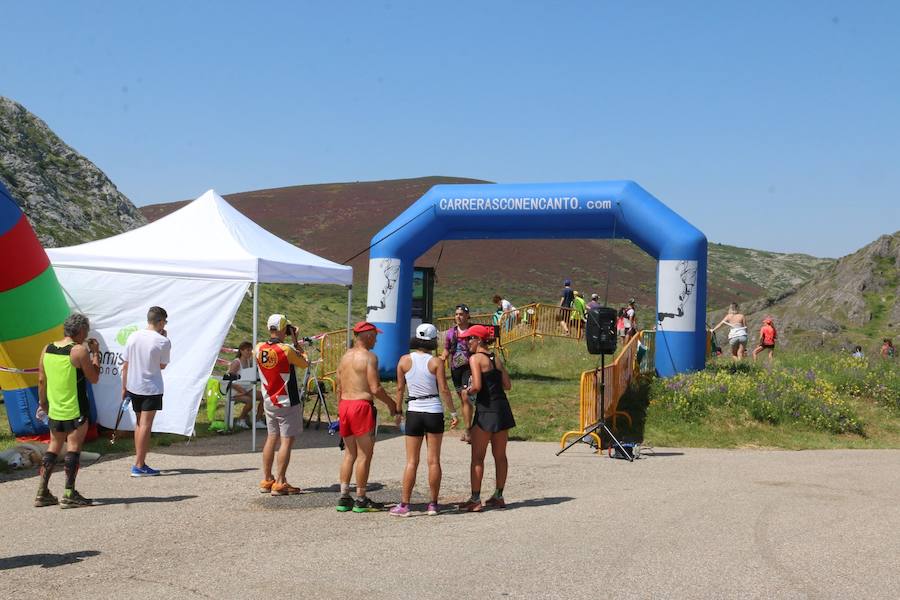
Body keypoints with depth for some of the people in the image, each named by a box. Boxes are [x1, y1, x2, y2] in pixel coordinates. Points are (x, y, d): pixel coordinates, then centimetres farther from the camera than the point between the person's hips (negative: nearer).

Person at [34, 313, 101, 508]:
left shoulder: (47, 349, 6)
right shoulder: (79, 350, -13)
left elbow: (42, 380, 9)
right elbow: (94, 378, -7)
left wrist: (43, 404, 18)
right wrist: (95, 353, 2)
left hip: (54, 409, 6)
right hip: (76, 410, -6)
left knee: (54, 447, 15)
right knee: (73, 447, -1)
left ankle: (42, 493, 16)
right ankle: (69, 495, -2)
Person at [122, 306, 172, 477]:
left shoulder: (133, 336, 2)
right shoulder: (162, 341, -12)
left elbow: (125, 365, 5)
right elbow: (162, 365, 1)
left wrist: (124, 388, 14)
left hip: (133, 387, 5)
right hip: (151, 388, -5)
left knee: (139, 423, 17)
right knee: (146, 425, -3)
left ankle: (140, 461, 21)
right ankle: (139, 466, -4)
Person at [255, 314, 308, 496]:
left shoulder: (259, 348, -2)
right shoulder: (287, 350, -18)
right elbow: (304, 363, -3)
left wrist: (292, 344, 13)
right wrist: (296, 342, 2)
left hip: (268, 401, 6)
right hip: (287, 403, -6)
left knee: (272, 438, 16)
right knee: (286, 441, -2)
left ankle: (266, 480, 20)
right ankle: (279, 483, -4)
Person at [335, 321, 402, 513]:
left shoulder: (345, 357, 14)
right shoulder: (369, 357, -10)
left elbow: (339, 388, 16)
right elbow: (375, 388, -16)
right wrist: (391, 403, -2)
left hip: (344, 405, 8)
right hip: (362, 406, -8)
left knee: (349, 454, 15)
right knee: (364, 455, 1)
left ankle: (344, 498, 15)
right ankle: (361, 500, 5)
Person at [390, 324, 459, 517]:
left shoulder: (404, 360, -1)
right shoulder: (436, 362, -6)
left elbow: (400, 388, 3)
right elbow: (444, 390, -8)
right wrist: (453, 412, 0)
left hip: (413, 412, 1)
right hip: (434, 412, -1)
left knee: (411, 461, 4)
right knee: (434, 461, 6)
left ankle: (404, 505, 1)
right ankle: (433, 504, 10)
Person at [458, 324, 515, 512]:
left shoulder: (475, 358, -10)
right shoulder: (496, 359, 12)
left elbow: (477, 386, -19)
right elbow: (507, 385, 8)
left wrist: (468, 391, 1)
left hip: (486, 410, -7)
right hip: (502, 408, 7)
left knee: (478, 457, 1)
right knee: (500, 455, 14)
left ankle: (475, 499, 1)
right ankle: (498, 496, 22)